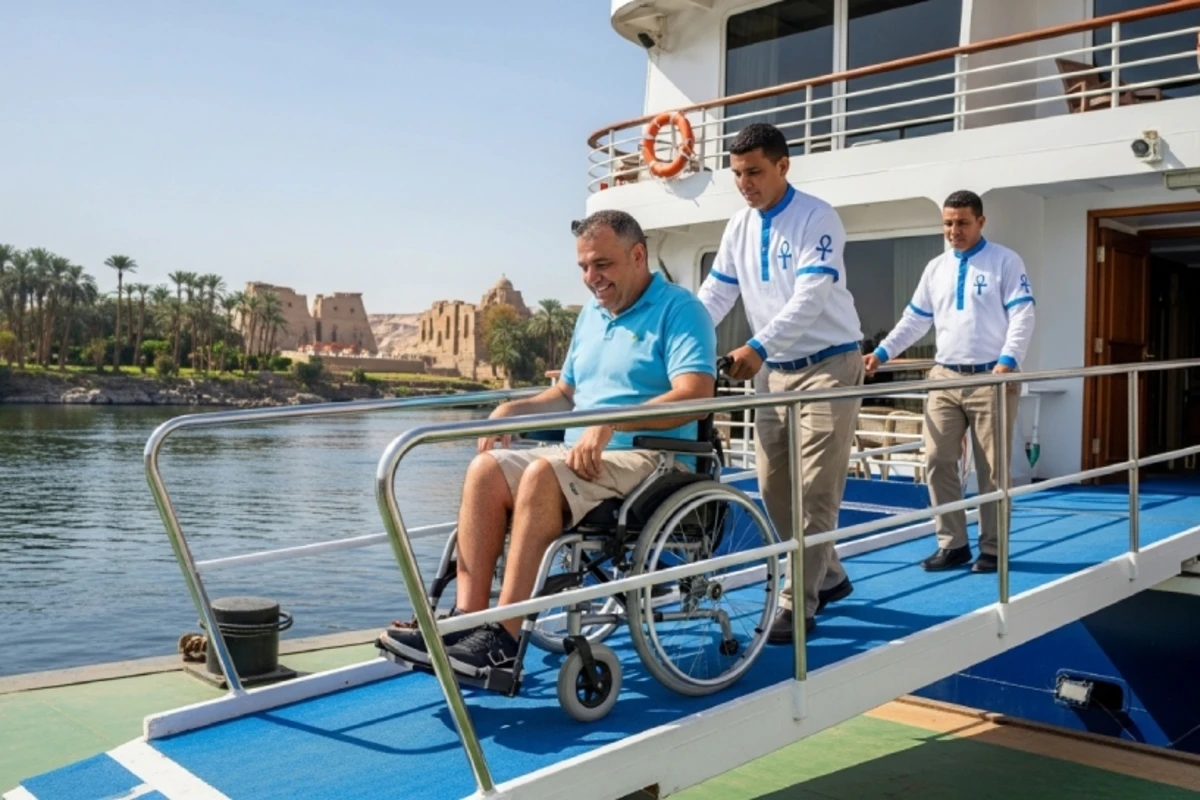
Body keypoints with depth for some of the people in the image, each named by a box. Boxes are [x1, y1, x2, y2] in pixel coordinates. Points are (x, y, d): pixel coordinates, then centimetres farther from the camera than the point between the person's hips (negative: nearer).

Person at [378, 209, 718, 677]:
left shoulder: (678, 310, -5)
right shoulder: (591, 314, 21)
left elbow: (695, 395, -19)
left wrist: (611, 422, -28)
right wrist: (515, 410, 8)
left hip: (648, 459, -7)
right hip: (580, 456, 8)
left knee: (543, 474, -33)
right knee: (487, 469, -17)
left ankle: (504, 640, -30)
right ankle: (467, 618, -24)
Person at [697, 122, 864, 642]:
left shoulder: (816, 218, -13)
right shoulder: (740, 227, 7)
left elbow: (810, 297, -24)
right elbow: (716, 294, 6)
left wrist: (758, 347, -34)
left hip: (827, 366, -7)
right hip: (775, 371, 7)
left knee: (815, 492, -6)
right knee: (775, 488, 9)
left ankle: (798, 604, 1)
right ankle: (828, 577, 26)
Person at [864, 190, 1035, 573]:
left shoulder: (1005, 262, 0)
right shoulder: (935, 268, 15)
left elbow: (1022, 316, -7)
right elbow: (914, 320, 17)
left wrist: (1008, 360, -22)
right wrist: (882, 353, 6)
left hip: (991, 379, -5)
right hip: (945, 377, 5)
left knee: (991, 468, 1)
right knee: (938, 460, 0)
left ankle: (992, 548, 12)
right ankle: (952, 544, 10)